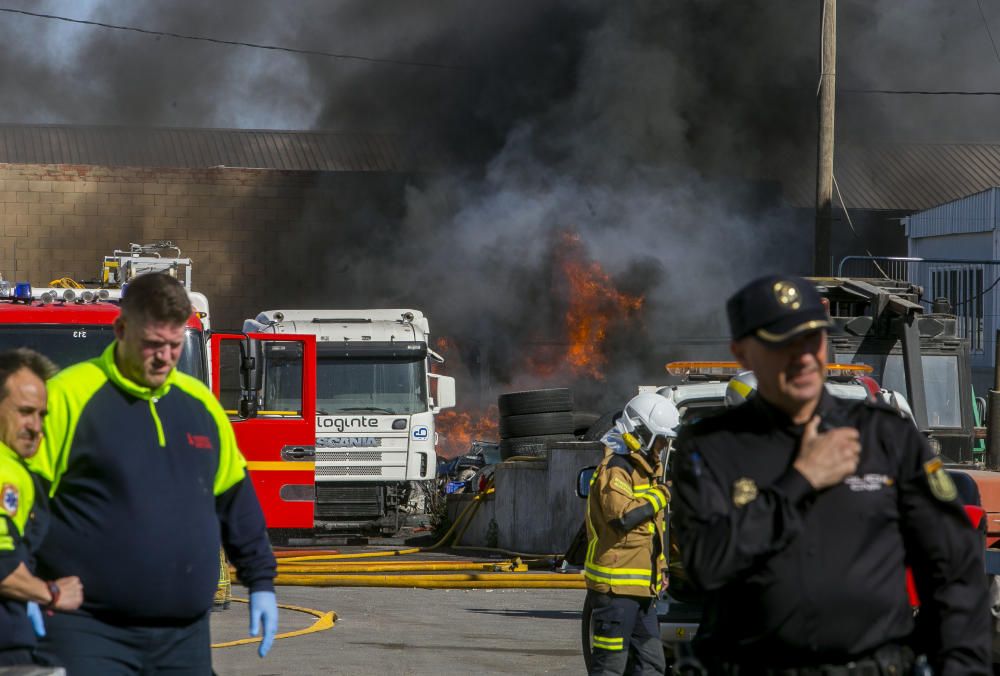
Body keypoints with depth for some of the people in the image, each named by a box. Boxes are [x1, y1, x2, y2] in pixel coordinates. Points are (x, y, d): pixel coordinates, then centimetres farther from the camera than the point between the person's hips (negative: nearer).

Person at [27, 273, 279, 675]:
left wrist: (260, 582, 22)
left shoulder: (201, 404, 14)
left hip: (184, 637, 6)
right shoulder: (68, 397, -5)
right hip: (88, 632, -6)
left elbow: (236, 501, 23)